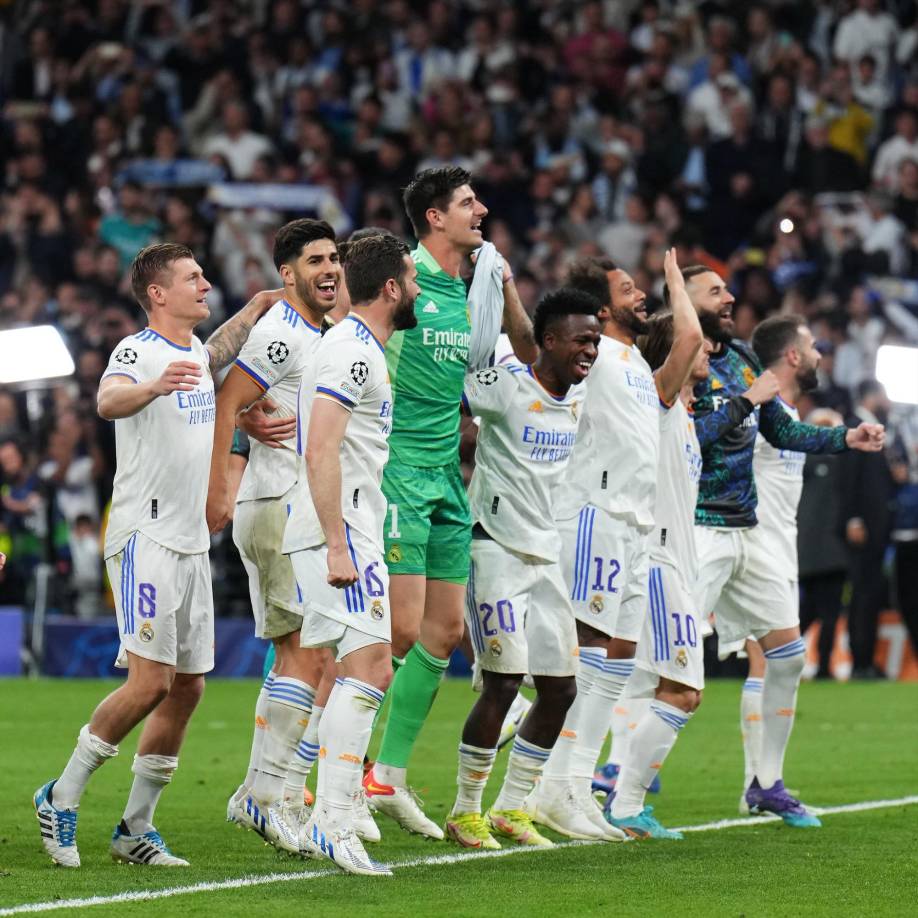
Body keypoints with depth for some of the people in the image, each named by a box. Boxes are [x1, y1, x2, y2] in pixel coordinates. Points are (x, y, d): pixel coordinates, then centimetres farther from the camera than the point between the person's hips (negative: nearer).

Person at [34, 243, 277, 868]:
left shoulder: (192, 350, 14)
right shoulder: (138, 351, -11)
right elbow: (109, 401, -34)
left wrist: (260, 305, 36)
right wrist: (155, 386, -53)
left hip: (192, 544, 9)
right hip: (145, 539, -9)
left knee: (188, 688, 6)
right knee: (151, 682, -15)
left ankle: (135, 828, 12)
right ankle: (62, 798, -2)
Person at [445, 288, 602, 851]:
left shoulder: (581, 396, 8)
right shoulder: (504, 386, -13)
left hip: (545, 552, 8)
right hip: (497, 548, -8)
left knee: (561, 689, 5)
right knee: (503, 683, -12)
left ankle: (511, 810, 17)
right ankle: (466, 812, 2)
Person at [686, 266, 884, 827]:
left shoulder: (742, 358, 14)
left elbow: (783, 432, 21)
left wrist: (847, 439, 10)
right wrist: (746, 401, -21)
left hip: (746, 529, 9)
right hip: (698, 530, -9)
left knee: (788, 654, 10)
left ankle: (767, 785, 20)